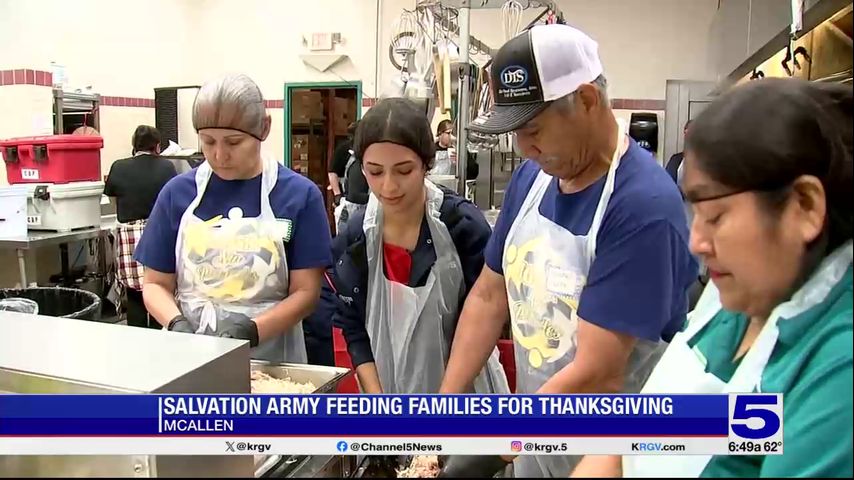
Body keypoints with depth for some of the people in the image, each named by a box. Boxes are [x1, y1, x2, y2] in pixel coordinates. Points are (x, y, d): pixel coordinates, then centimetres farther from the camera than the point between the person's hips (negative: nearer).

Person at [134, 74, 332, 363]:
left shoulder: (300, 195, -3)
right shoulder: (178, 193, 3)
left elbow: (305, 292, -4)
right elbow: (156, 284, 7)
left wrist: (252, 330, -17)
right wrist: (177, 323, -11)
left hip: (269, 358, -1)